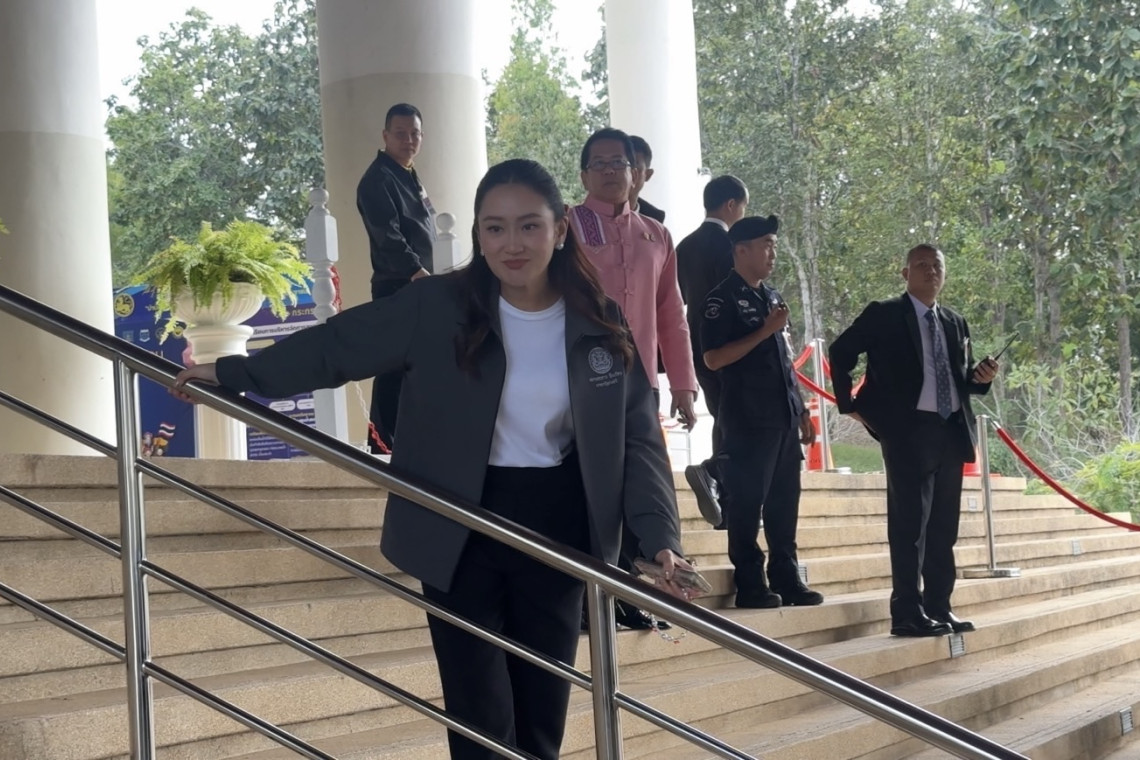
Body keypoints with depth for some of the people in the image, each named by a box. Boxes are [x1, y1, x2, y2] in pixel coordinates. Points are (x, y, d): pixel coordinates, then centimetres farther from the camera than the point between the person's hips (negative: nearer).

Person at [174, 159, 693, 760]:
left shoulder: (602, 325, -2)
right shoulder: (438, 306, -8)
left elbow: (637, 440, -1)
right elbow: (337, 347, -2)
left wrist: (659, 538, -13)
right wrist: (235, 373, -5)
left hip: (555, 530, 2)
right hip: (462, 532, -2)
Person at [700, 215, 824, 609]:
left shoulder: (772, 297, 18)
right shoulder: (723, 300, -6)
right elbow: (713, 358, -16)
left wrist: (802, 409, 19)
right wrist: (765, 331, -17)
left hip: (784, 417, 8)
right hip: (749, 418, -7)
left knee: (784, 503, 9)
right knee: (747, 503, -5)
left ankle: (786, 580, 14)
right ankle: (750, 584, -1)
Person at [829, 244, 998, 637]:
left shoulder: (955, 323, 17)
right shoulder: (883, 315, -1)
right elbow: (840, 351, -1)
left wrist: (980, 377, 0)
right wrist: (848, 404, -5)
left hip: (952, 432, 6)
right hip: (908, 430, -6)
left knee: (944, 527, 8)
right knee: (910, 524, -8)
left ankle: (939, 608, 15)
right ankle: (907, 613, -8)